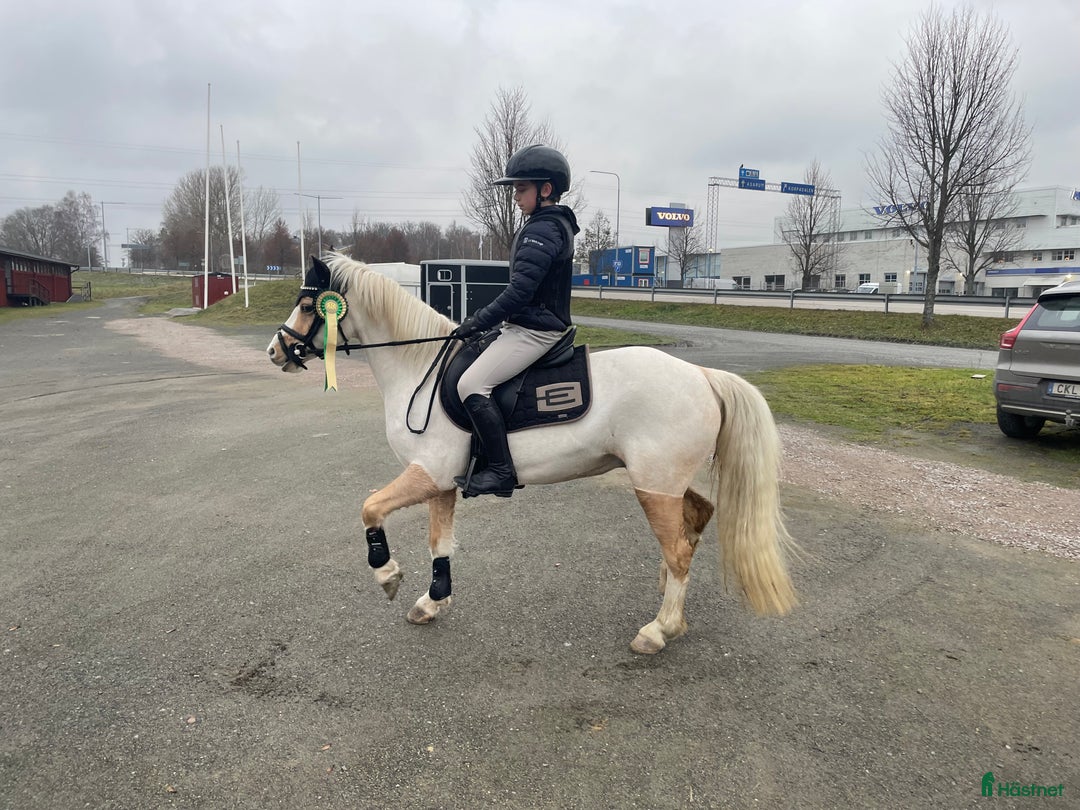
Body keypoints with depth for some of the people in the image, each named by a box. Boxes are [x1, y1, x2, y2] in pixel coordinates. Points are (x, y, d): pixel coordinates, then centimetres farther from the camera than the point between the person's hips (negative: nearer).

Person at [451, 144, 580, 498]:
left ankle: (501, 471, -16)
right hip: (534, 325, 11)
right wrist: (483, 320, 20)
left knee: (471, 384, -19)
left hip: (534, 330, -11)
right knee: (472, 371, 20)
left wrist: (478, 321, -17)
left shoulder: (542, 230, -17)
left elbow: (520, 290, -24)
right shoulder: (554, 225, 17)